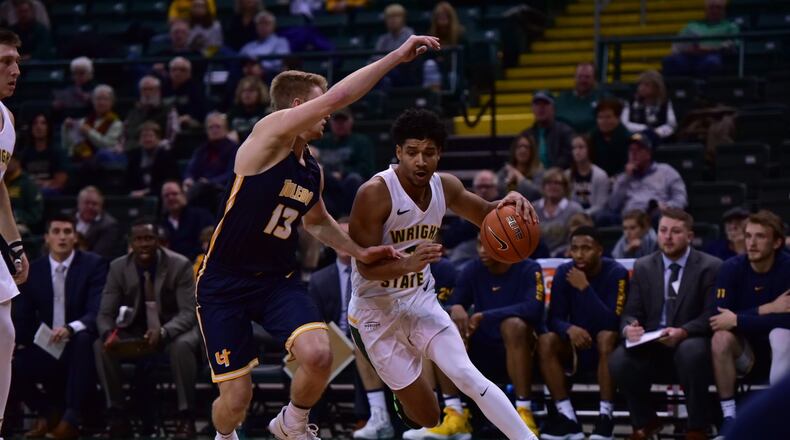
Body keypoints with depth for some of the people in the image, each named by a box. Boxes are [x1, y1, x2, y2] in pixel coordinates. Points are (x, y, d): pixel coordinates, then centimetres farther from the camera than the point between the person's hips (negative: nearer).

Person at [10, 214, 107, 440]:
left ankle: (71, 417, -29)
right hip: (46, 349, 3)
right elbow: (22, 317, 5)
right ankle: (49, 411, 7)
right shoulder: (33, 270, 5)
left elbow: (98, 311, -17)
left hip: (80, 348, -3)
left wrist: (70, 328, -37)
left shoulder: (93, 265, -6)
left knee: (83, 339, -38)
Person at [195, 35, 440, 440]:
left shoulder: (313, 170, 9)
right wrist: (397, 56, -28)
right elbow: (336, 98, -27)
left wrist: (360, 252, 18)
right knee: (236, 398, -4)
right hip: (224, 284, -6)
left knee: (318, 355, -21)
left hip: (277, 280, 6)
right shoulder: (269, 134, -15)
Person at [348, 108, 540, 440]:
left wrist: (506, 204, -10)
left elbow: (484, 215, 15)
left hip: (421, 301, 4)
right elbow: (366, 267, -22)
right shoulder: (375, 193, -22)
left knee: (465, 376, -18)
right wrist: (410, 263, -42)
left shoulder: (445, 187, -3)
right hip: (377, 310, -4)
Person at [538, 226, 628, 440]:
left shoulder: (616, 273, -16)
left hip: (606, 348, -3)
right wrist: (569, 329, -32)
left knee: (607, 336, -36)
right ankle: (567, 418, -26)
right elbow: (554, 319, -9)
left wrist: (585, 288, -30)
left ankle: (606, 416, -31)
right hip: (577, 346, 3)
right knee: (546, 341, -25)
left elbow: (612, 323, -26)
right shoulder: (564, 272, -5)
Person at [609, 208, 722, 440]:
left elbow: (712, 316, -9)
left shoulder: (710, 267, 0)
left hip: (690, 342, -3)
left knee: (691, 352, -38)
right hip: (650, 346, 3)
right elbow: (631, 313, 7)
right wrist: (629, 328, -19)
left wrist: (683, 332, -28)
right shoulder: (643, 267, 11)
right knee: (618, 361, -27)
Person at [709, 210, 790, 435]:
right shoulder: (732, 268, -10)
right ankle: (729, 416, -22)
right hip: (745, 349, 2)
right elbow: (718, 317, -19)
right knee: (721, 337, -29)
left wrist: (737, 320, -26)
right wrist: (767, 309, -25)